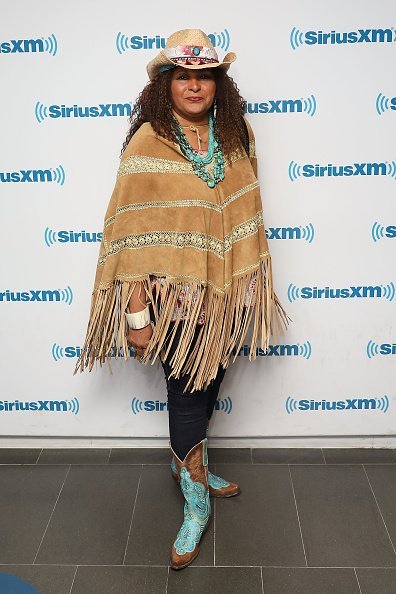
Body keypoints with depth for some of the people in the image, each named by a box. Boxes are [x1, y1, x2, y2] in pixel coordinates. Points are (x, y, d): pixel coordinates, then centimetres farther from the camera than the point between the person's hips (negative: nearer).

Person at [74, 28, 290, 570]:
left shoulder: (236, 137, 4)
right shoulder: (147, 144, -12)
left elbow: (245, 215, 10)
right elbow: (131, 231, -15)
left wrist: (254, 284, 11)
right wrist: (136, 313, -17)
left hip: (225, 291, 5)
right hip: (175, 292, -5)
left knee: (210, 382, 19)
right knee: (186, 390, 6)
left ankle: (187, 461, 46)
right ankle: (196, 504, 26)